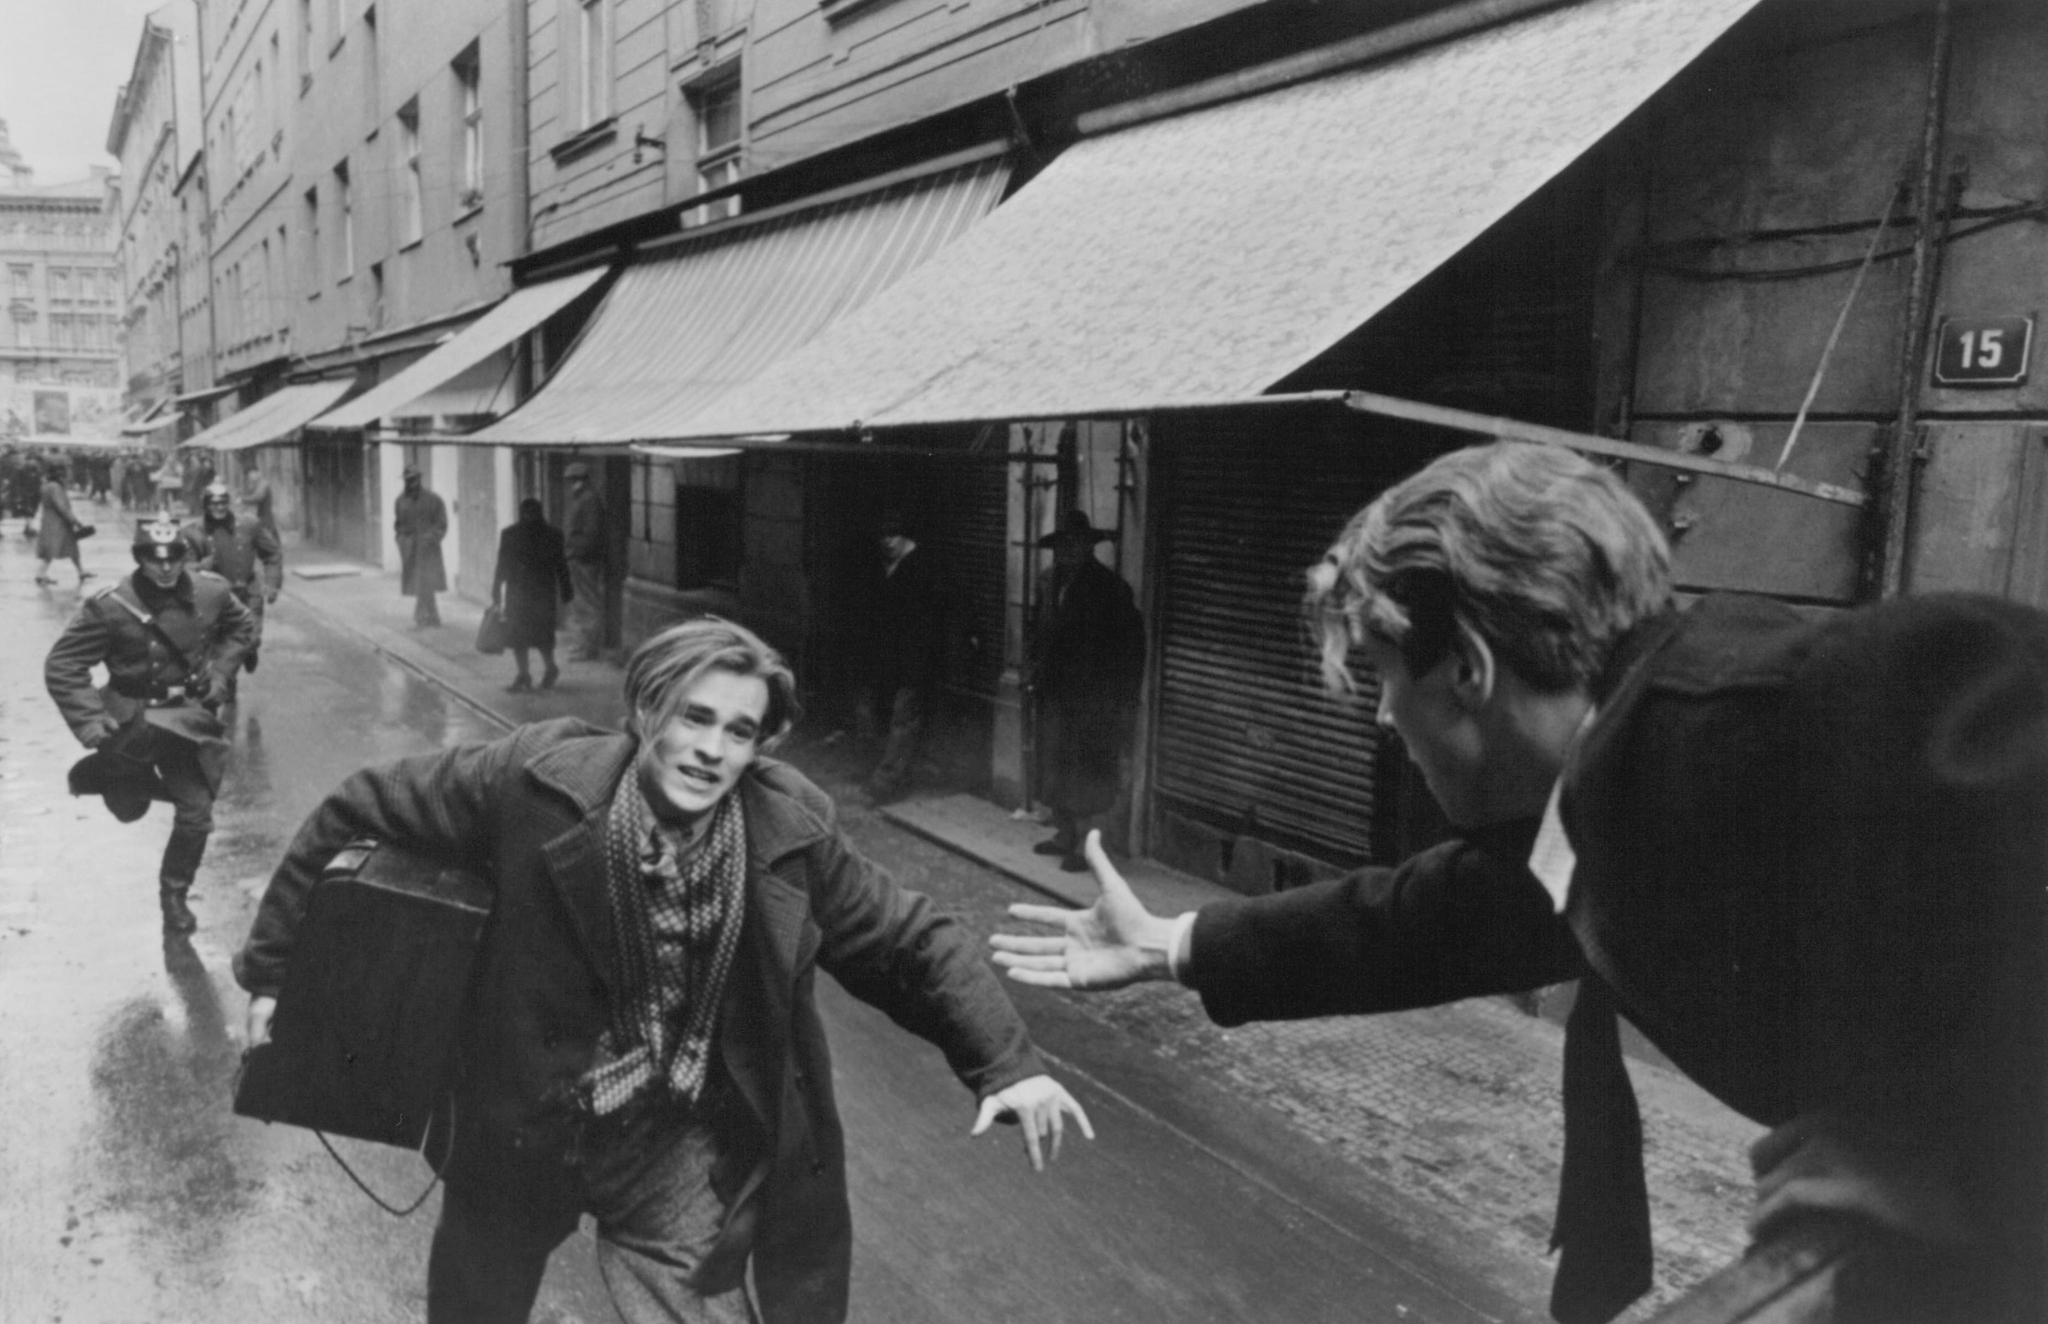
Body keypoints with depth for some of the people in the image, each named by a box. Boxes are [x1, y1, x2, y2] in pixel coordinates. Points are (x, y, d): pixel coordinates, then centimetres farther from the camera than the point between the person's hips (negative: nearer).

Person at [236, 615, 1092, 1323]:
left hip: (685, 1155, 0)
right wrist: (271, 963, -5)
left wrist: (1006, 1061, -15)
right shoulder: (539, 782, -20)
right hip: (520, 1134, 1)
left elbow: (909, 941, -5)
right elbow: (358, 810, -8)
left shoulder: (789, 831, -14)